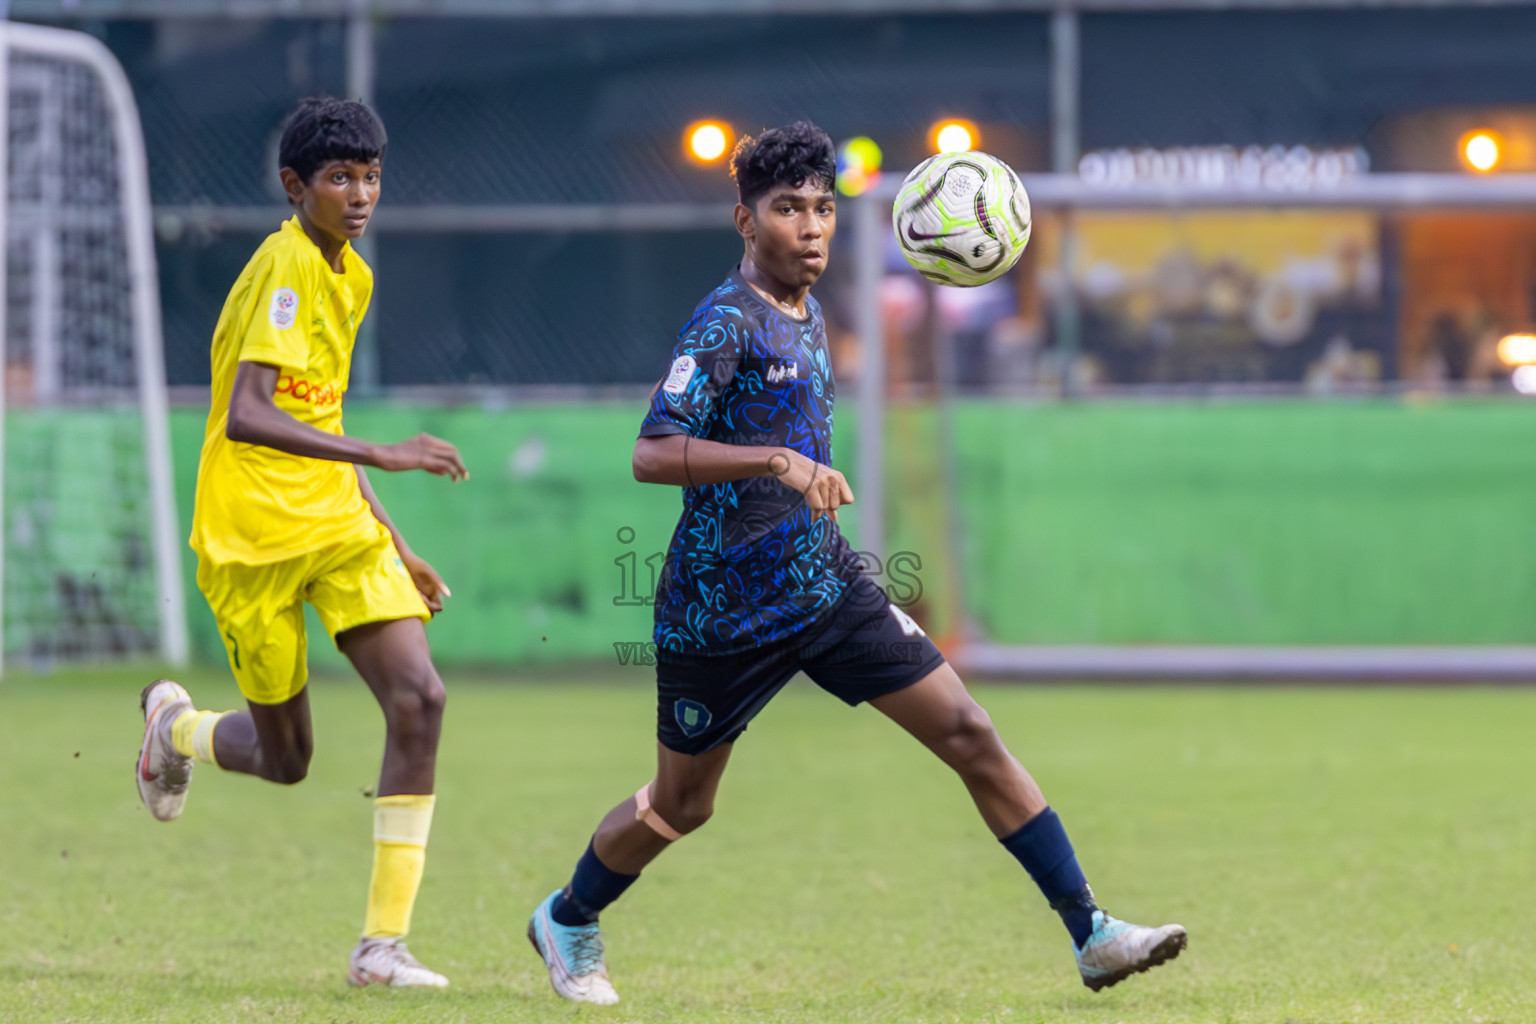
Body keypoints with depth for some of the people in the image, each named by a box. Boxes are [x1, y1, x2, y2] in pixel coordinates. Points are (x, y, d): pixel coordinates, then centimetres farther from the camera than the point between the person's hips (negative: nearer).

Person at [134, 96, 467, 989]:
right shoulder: (285, 268, -16)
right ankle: (176, 723, 40)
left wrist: (395, 544, 21)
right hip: (254, 537, -7)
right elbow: (246, 417, -28)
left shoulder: (350, 275, 12)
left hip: (339, 526, 7)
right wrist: (381, 454, -34)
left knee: (419, 698, -14)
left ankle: (385, 943, -11)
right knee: (285, 759, 3)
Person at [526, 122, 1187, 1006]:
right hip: (721, 610, -7)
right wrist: (777, 461, -36)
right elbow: (651, 455, -28)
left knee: (971, 735, -5)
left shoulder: (808, 314, 9)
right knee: (680, 807, 10)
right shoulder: (727, 322, -17)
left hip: (828, 590, 7)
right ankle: (568, 923, 38)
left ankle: (1091, 933, -4)